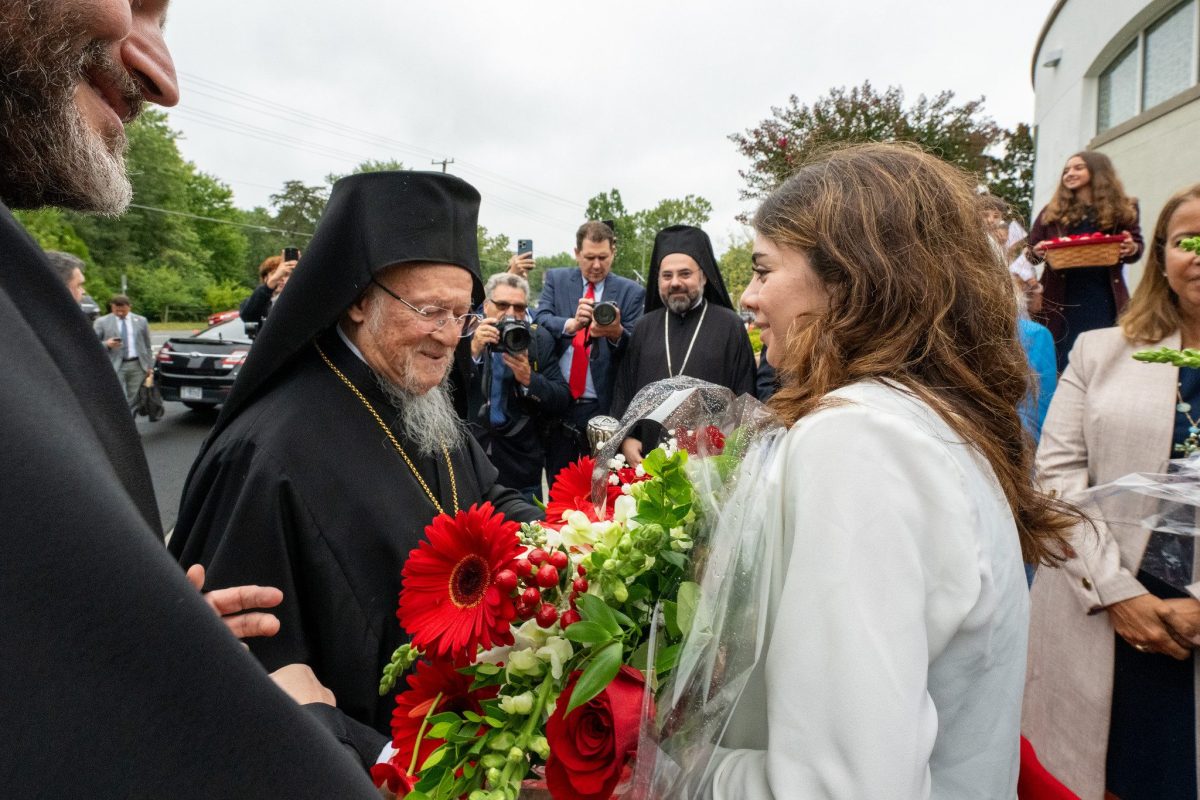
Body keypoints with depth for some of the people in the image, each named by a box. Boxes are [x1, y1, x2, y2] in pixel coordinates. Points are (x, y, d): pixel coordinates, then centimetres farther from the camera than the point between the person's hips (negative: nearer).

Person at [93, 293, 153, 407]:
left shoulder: (141, 321, 10)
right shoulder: (102, 322, 3)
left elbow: (147, 345, 14)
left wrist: (149, 366, 9)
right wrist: (106, 344, -17)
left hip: (137, 365, 2)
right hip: (115, 366, -2)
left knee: (134, 400, 7)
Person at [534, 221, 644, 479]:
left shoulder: (631, 292, 3)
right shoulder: (556, 279, 8)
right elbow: (539, 320, -4)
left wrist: (617, 333, -24)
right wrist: (572, 324, -24)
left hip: (603, 407, -1)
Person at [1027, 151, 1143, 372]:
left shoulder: (1123, 209, 9)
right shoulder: (1052, 212, 8)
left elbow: (1137, 246, 14)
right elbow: (1029, 251, 11)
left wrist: (1131, 248, -10)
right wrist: (1037, 252, -12)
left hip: (1104, 300, 1)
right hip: (1061, 301, 0)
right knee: (1060, 360, -1)